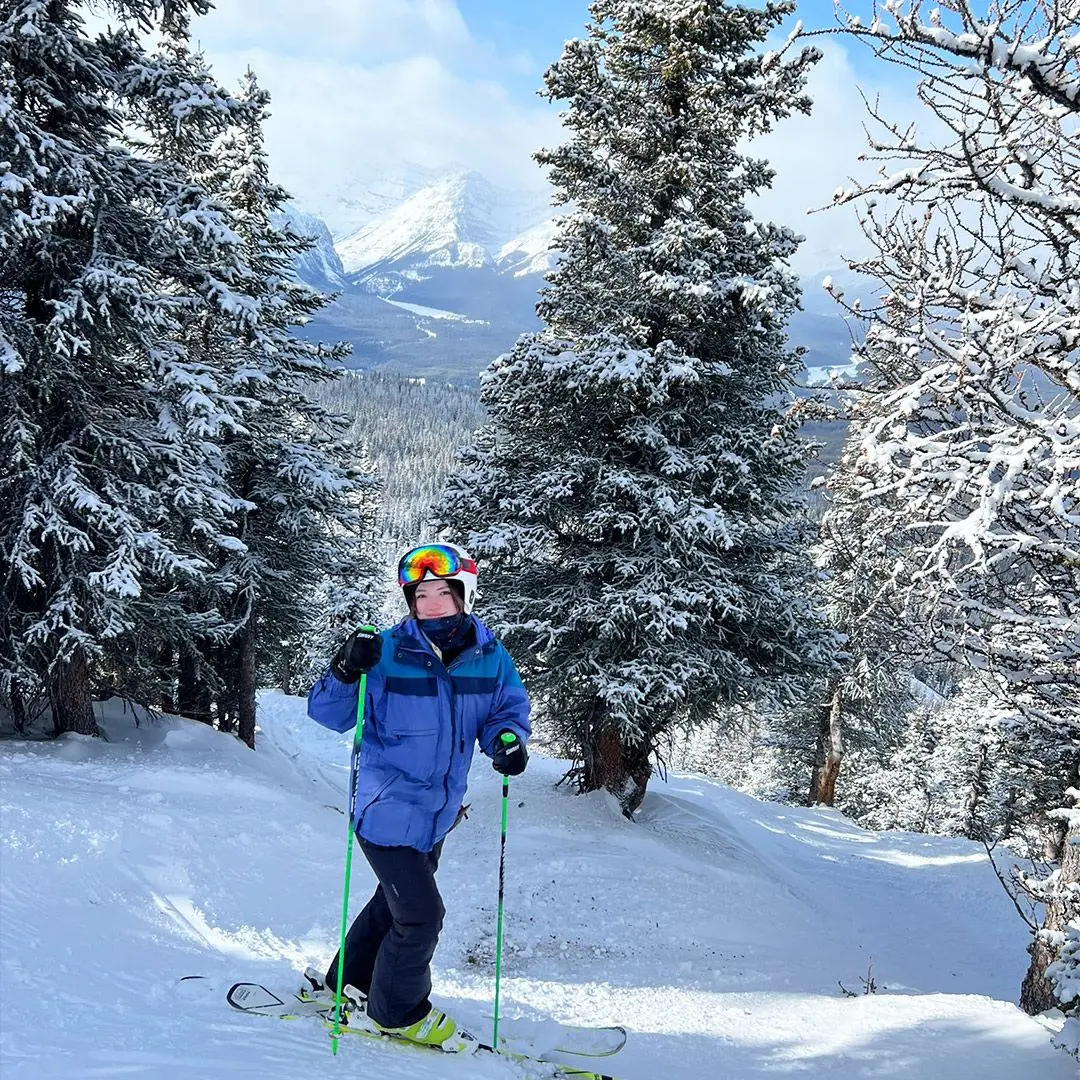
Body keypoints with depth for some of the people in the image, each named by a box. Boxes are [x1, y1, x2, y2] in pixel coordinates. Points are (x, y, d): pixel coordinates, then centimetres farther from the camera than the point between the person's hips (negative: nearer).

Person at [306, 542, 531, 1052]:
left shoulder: (490, 658, -8)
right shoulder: (387, 652, -20)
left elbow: (509, 709, 3)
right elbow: (327, 714, -17)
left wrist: (507, 738, -19)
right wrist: (345, 672, -37)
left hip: (437, 812, 6)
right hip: (389, 811, -6)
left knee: (397, 900, 23)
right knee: (421, 914, -3)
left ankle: (352, 982, 47)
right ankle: (397, 1012, 23)